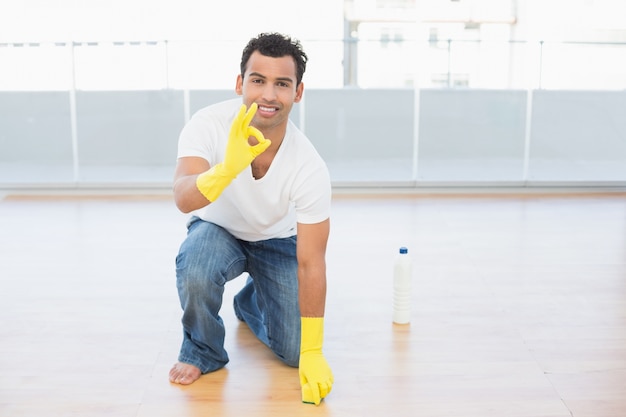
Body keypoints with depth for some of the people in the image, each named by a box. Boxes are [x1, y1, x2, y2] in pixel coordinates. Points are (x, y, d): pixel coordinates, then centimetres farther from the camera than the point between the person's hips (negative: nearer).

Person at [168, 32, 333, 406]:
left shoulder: (309, 167, -30)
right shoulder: (209, 124, -29)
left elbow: (310, 263, -26)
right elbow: (184, 200, -44)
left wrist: (312, 354, -25)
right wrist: (228, 168, -66)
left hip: (278, 240, 1)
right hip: (219, 229, -1)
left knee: (295, 352, -7)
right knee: (194, 270, -36)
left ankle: (251, 301, 27)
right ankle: (202, 352, -3)